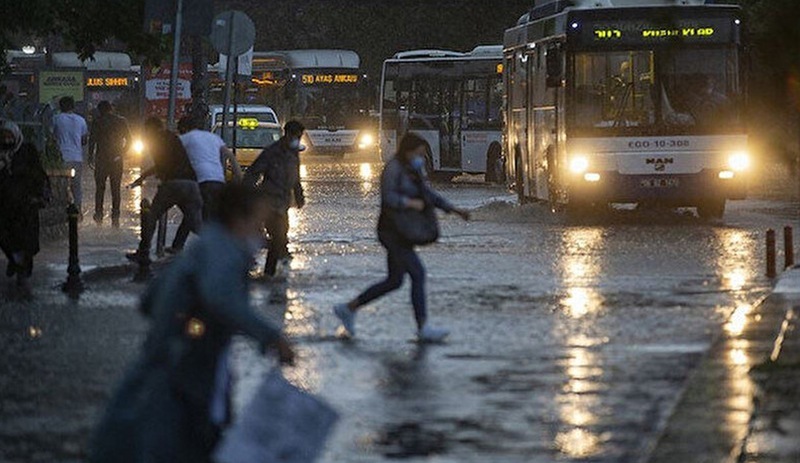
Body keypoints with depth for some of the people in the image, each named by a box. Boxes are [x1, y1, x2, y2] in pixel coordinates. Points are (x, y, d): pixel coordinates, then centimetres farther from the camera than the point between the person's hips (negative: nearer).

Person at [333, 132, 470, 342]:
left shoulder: (413, 171, 15)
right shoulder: (393, 168, -13)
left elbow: (430, 194, 19)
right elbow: (388, 197, -22)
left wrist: (454, 209, 11)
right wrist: (412, 203, -16)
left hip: (403, 233, 10)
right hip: (391, 231, -10)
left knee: (394, 281, 14)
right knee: (418, 274, -14)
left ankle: (348, 309, 23)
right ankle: (423, 328, -14)